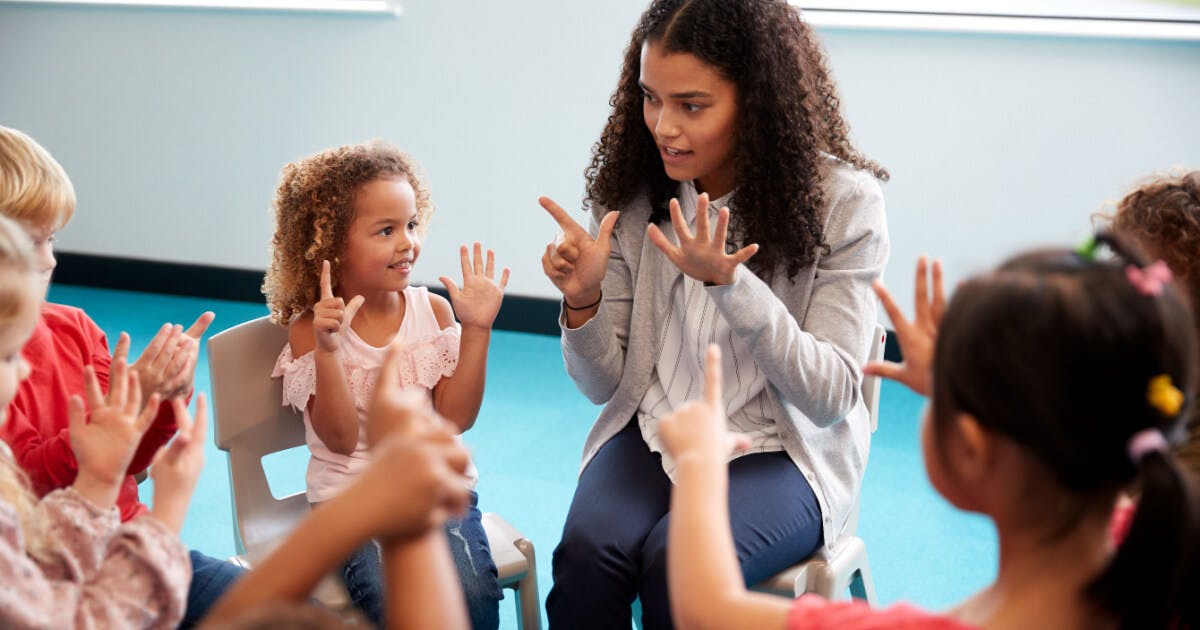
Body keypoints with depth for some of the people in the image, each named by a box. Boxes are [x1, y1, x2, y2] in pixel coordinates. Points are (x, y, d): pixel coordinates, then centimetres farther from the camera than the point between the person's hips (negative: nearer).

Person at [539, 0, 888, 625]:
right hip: (649, 433, 3)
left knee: (677, 562, -30)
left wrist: (727, 282, -26)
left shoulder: (843, 201, -11)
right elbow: (604, 384, 2)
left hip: (779, 450, -2)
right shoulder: (632, 189, -2)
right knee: (587, 551, -27)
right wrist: (583, 301, -20)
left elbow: (831, 397, -13)